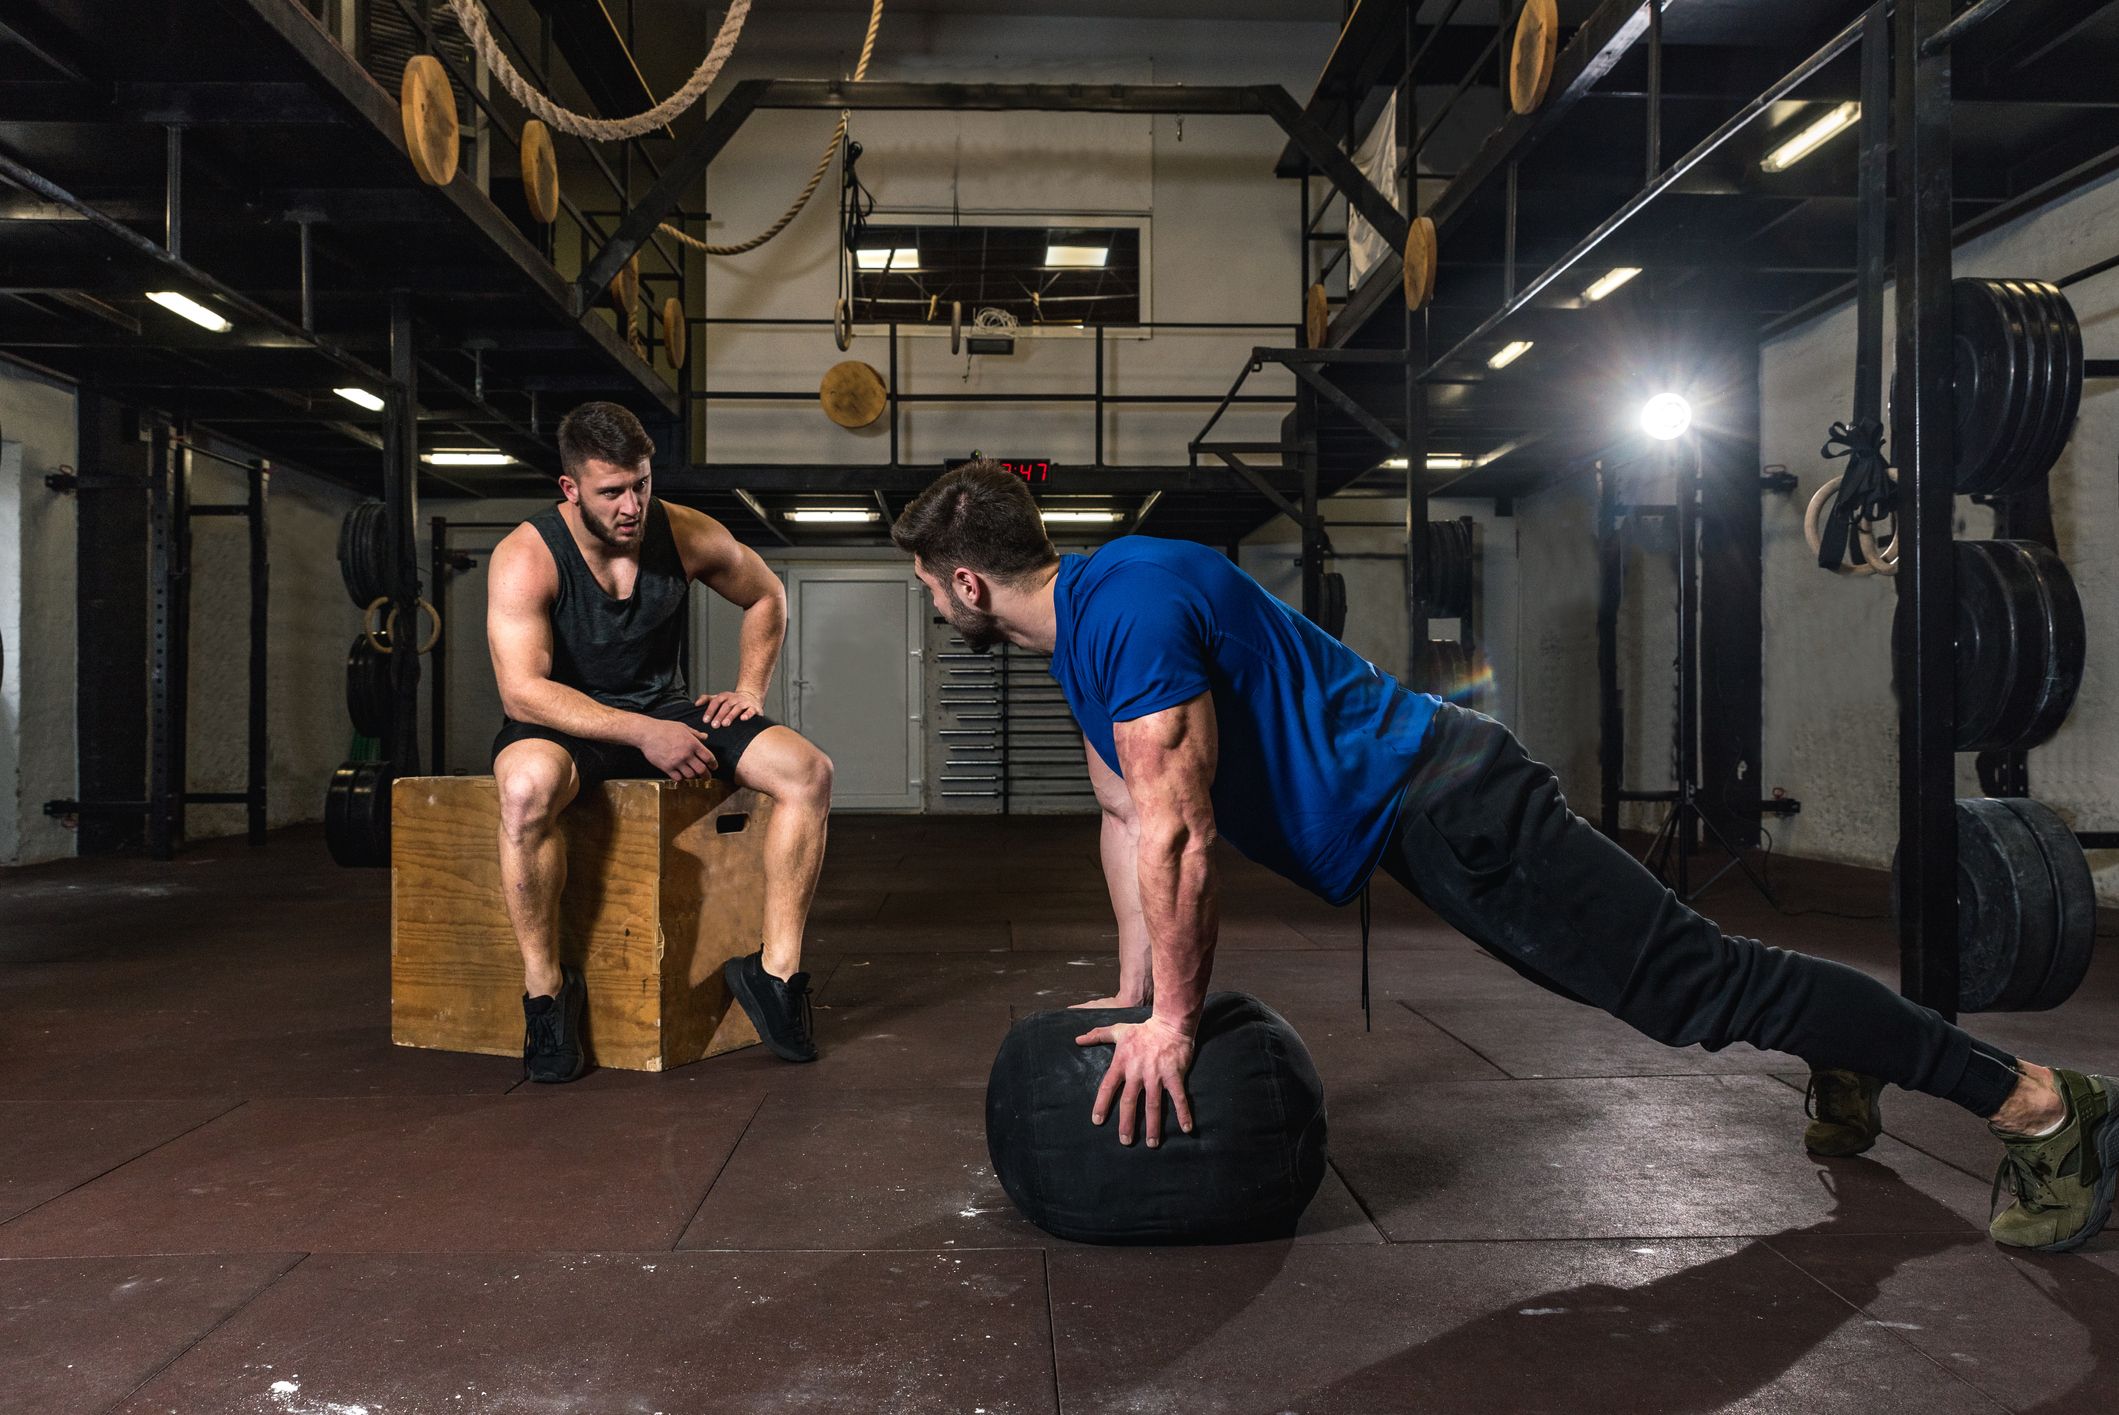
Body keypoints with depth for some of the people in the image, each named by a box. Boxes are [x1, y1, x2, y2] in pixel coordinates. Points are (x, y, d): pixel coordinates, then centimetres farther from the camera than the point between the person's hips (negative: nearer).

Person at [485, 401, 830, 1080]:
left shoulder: (687, 535, -6)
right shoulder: (526, 558, -17)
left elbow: (767, 596, 14)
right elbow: (522, 692, -25)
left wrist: (750, 689, 2)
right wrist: (642, 734, -32)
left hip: (664, 709, 4)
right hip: (563, 722, -4)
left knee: (808, 773, -17)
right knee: (527, 787, -41)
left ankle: (776, 973, -11)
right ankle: (544, 988, -20)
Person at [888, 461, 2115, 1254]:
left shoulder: (1130, 608, -22)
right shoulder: (1083, 635, 10)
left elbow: (1180, 836, -24)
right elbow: (1128, 820, 17)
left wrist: (1172, 1024, -14)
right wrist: (1131, 998, 18)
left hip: (1447, 808, -9)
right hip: (1414, 817, 9)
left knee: (1693, 980, -5)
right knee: (1658, 976, 23)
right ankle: (1840, 1063, 43)